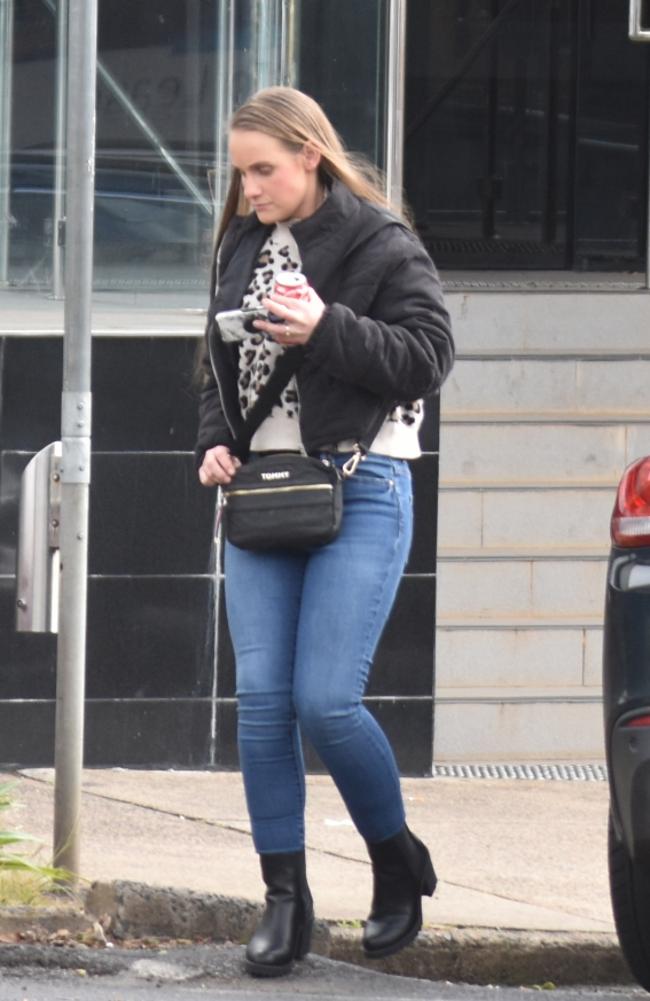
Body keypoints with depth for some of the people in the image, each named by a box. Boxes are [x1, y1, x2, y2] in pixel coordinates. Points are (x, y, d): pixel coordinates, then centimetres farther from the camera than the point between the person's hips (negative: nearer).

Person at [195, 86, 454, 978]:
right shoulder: (242, 249, 13)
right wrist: (215, 442, 6)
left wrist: (327, 331, -21)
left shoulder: (381, 246, -5)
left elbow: (428, 357, -10)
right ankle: (285, 903, 4)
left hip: (359, 492, -6)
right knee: (261, 698, -2)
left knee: (324, 700, -12)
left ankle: (398, 862, 13)